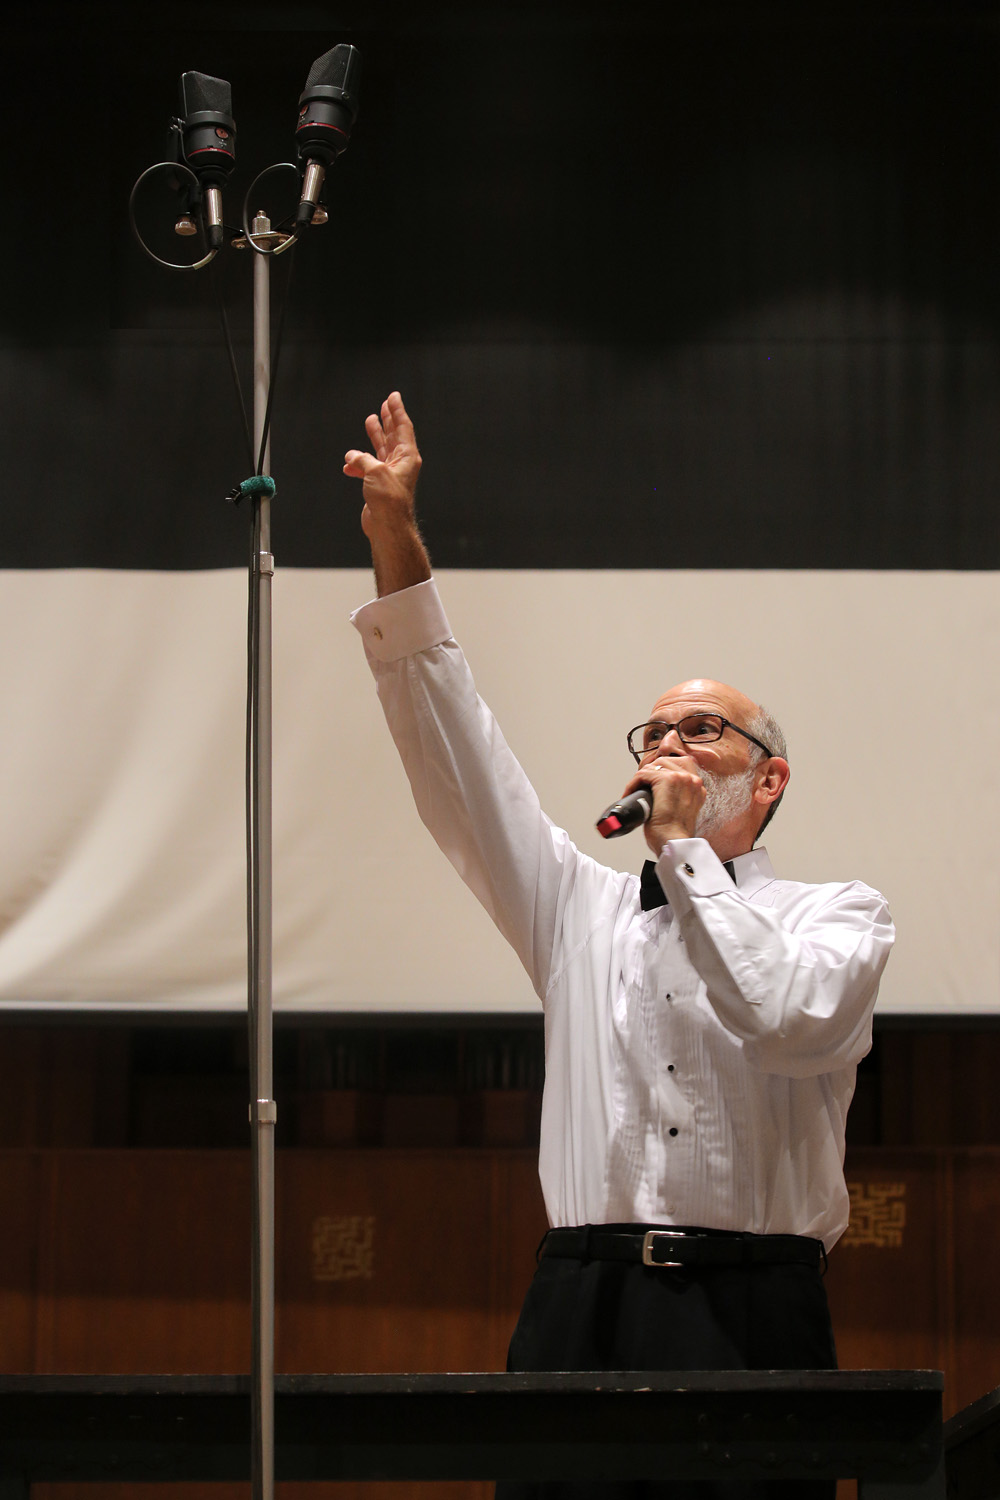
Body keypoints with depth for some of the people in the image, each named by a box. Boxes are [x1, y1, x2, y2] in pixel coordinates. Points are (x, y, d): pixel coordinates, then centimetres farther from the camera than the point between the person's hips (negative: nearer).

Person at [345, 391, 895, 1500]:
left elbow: (790, 1019, -12)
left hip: (752, 1321, -2)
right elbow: (455, 755, 11)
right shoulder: (581, 909, 19)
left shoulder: (839, 913, 10)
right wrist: (396, 544, 2)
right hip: (581, 1312, 3)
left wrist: (686, 846, -3)